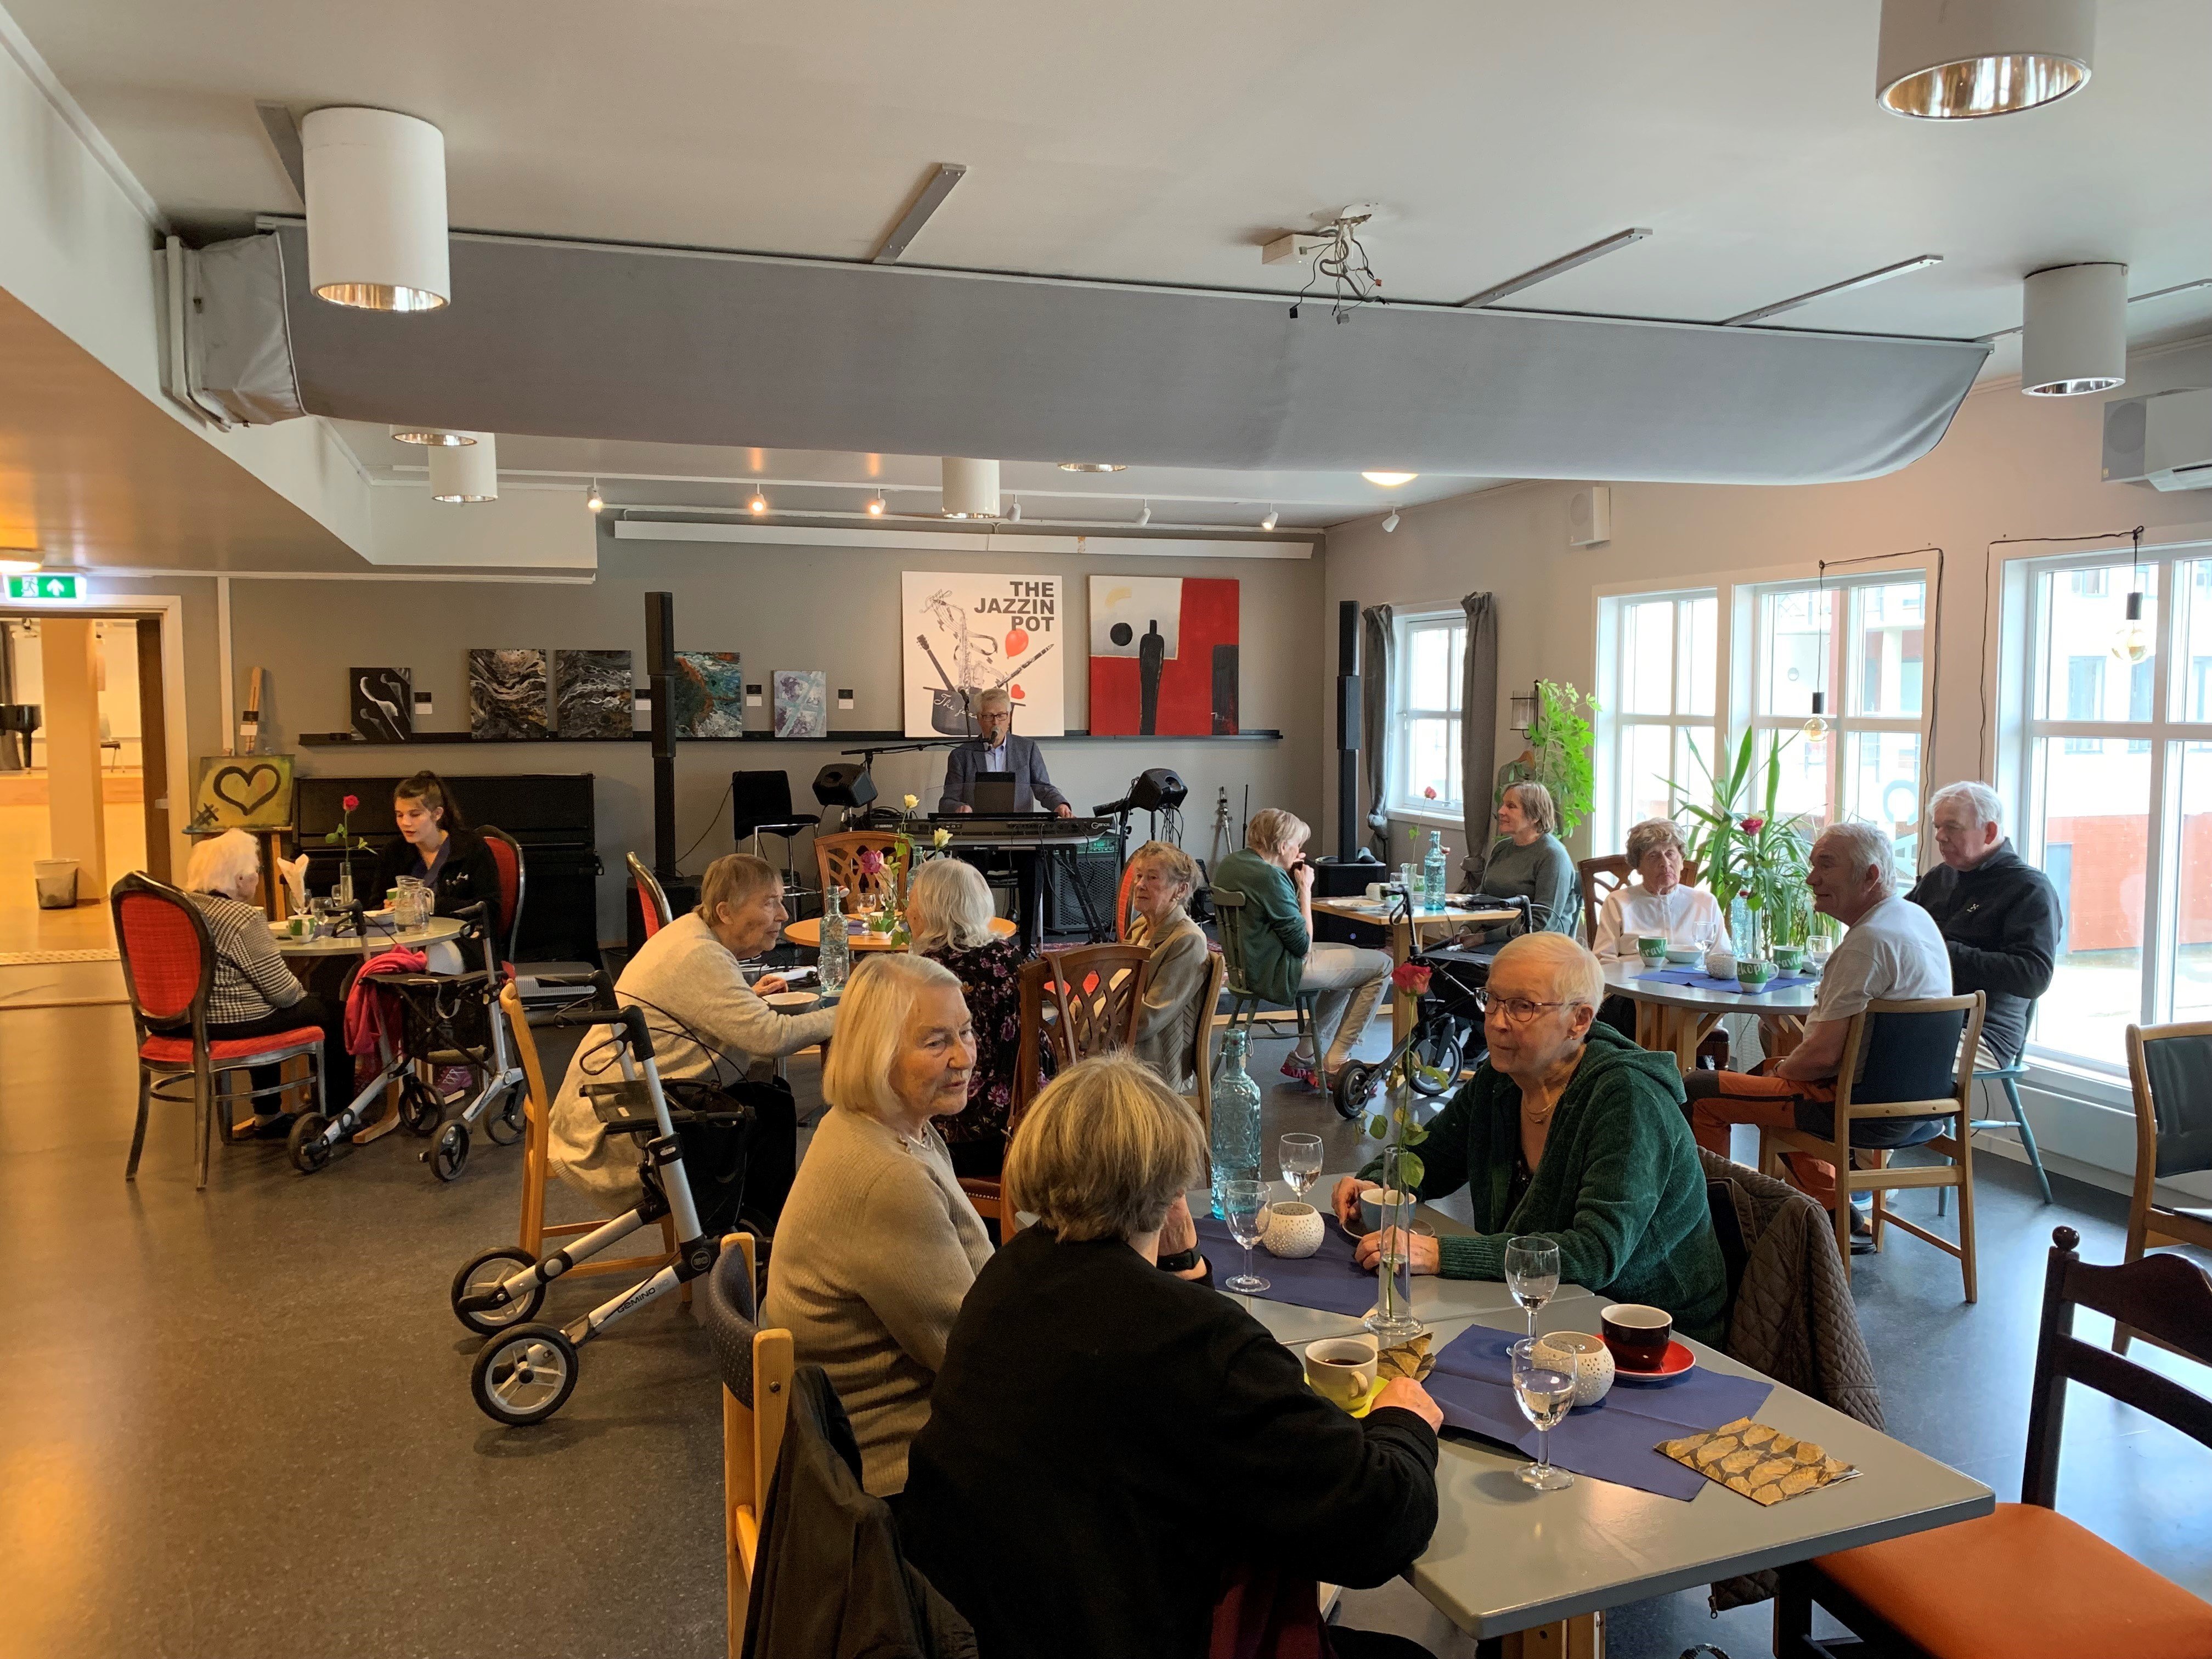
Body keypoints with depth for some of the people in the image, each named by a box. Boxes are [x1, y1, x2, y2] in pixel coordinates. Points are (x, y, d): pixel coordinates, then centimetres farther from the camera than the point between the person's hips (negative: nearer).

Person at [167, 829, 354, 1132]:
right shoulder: (243, 918, -20)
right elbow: (282, 991, -17)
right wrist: (304, 994, 5)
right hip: (231, 1025, -9)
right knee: (337, 1015, 9)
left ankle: (267, 1115, 42)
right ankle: (334, 1117, 21)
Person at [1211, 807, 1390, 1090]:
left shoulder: (1230, 863, 4)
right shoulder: (1270, 877, -25)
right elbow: (1303, 945, -18)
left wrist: (1288, 875, 6)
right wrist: (1305, 888, -10)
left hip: (1248, 965, 10)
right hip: (1277, 974, -10)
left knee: (1352, 956, 26)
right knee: (1381, 966, 0)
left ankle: (1304, 1056, 24)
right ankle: (1334, 1066, 6)